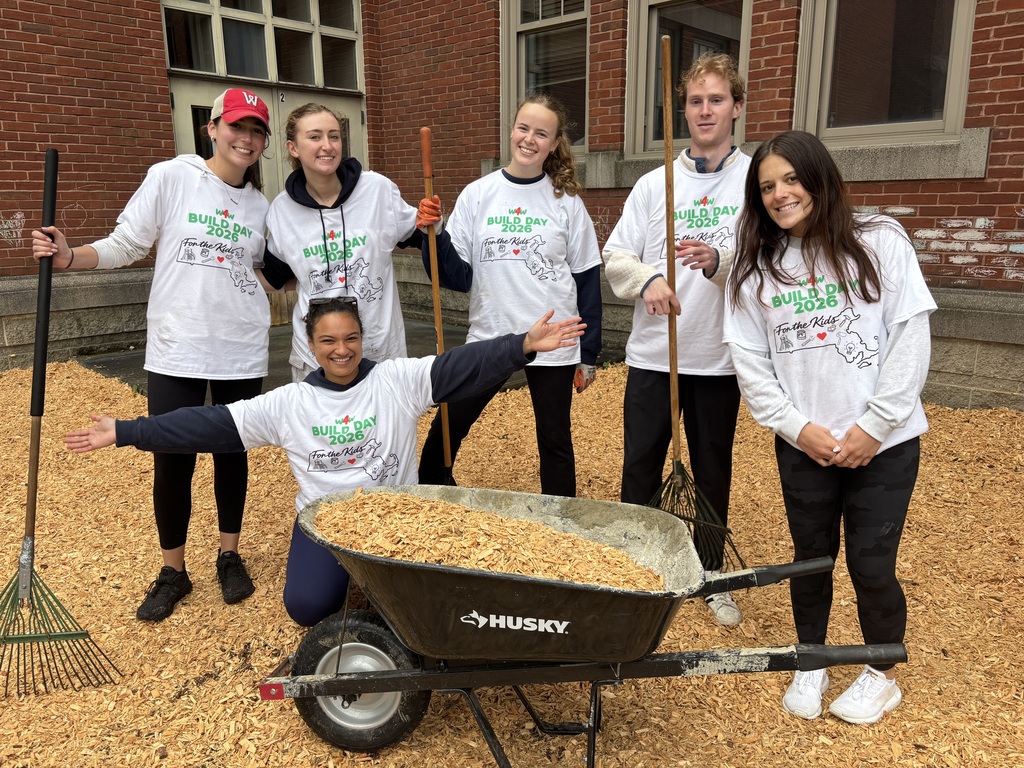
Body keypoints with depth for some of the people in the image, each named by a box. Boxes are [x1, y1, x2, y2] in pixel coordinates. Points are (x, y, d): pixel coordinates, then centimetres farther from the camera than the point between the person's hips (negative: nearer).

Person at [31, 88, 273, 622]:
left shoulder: (259, 205, 7)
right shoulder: (170, 178, -3)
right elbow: (125, 246, -1)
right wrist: (69, 257, -14)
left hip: (241, 352, 3)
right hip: (175, 351, -2)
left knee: (232, 455, 13)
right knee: (172, 463, 2)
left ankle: (230, 558, 31)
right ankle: (172, 573, 23)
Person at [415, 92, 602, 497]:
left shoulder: (566, 201, -1)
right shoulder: (477, 195, 1)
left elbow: (587, 279, 2)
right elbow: (455, 277, 0)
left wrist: (589, 353, 2)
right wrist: (433, 233, -17)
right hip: (487, 339, 1)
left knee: (555, 441, 10)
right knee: (443, 433, 4)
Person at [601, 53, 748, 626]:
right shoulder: (655, 183, 6)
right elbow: (615, 256, 2)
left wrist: (720, 261, -25)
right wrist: (647, 280, -19)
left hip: (719, 357, -1)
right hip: (652, 352, 1)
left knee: (714, 472, 11)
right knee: (640, 467, 8)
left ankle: (712, 577, 30)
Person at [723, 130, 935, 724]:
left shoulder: (880, 242, -4)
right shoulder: (756, 267, 2)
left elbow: (911, 337, -8)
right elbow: (750, 360, 0)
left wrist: (875, 425, -11)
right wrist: (797, 427, -9)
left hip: (885, 442, -2)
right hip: (804, 445, 2)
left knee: (872, 564, 5)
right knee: (812, 556, 13)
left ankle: (883, 676, 30)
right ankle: (811, 665, 35)